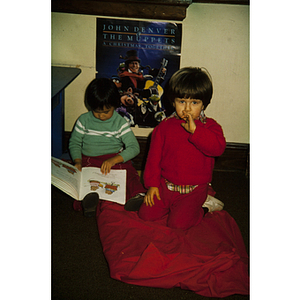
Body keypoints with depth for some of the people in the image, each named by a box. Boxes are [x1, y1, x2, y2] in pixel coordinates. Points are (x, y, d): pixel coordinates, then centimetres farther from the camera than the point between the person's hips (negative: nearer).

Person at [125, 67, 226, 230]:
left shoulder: (210, 126, -5)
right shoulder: (165, 126, 1)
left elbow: (218, 148, -25)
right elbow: (154, 156, 5)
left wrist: (195, 130, -32)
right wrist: (152, 184, 1)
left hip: (194, 189, -3)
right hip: (166, 185, 3)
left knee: (178, 223, -16)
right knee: (146, 214, -7)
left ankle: (204, 206, 9)